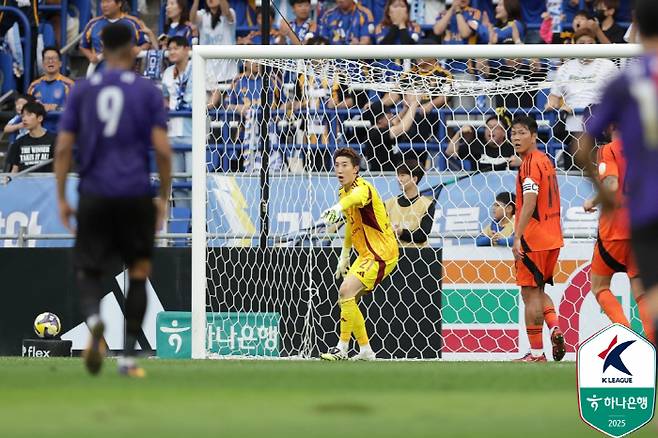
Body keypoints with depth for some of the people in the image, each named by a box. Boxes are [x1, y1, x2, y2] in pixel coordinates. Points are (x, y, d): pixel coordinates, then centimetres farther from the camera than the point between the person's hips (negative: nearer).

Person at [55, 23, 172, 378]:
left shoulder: (81, 91, 7)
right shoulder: (148, 91, 2)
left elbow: (63, 149, 2)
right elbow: (162, 149, -4)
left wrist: (61, 199, 7)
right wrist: (164, 198, 5)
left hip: (94, 198, 1)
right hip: (136, 197, -1)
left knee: (88, 271, 10)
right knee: (139, 275, 13)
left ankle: (94, 320, -24)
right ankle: (128, 358, 7)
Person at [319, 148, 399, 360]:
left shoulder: (363, 188, -21)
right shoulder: (343, 191, 8)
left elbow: (355, 198, -48)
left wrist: (338, 208, -69)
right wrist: (344, 256, 24)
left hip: (381, 254, -10)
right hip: (366, 254, 10)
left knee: (347, 291, -21)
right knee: (348, 297, 12)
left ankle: (342, 347, -14)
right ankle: (365, 350, 21)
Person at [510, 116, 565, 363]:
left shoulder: (530, 164, -14)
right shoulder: (545, 161, 16)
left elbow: (529, 203, -24)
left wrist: (518, 237, -26)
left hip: (533, 240, -9)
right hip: (552, 239, 9)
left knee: (530, 293, -3)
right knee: (538, 290, 18)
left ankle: (536, 353, -2)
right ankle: (555, 328, -5)